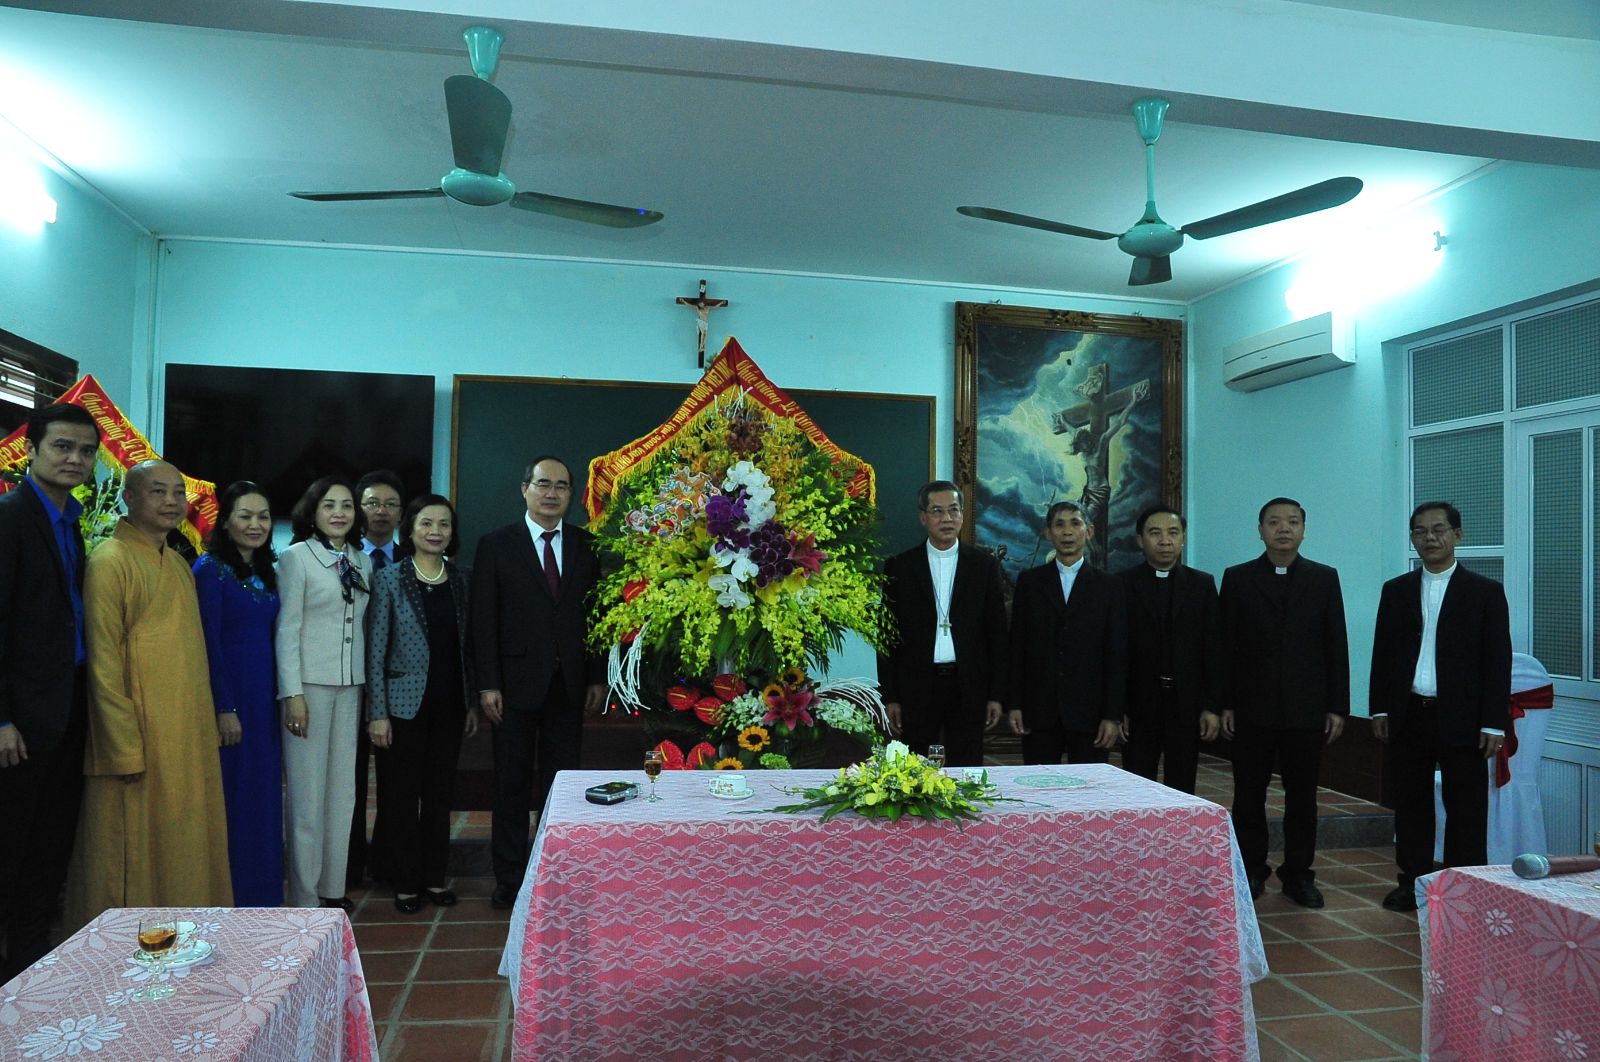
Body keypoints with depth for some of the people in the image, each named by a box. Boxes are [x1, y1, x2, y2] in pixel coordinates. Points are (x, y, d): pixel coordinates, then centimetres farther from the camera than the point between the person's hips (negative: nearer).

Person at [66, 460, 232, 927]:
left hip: (188, 739, 8)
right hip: (139, 740, -7)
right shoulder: (111, 560, -10)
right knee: (136, 852, 2)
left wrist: (206, 724, 12)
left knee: (183, 849, 13)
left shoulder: (179, 565, 14)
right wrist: (126, 747, -17)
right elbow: (103, 662, -14)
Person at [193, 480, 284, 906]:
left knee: (265, 795, 11)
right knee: (232, 796, -1)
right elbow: (209, 643, -13)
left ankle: (262, 893, 20)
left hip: (264, 696, 7)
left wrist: (283, 695, 9)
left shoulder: (266, 574, 13)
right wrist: (225, 709, -16)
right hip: (229, 696, -7)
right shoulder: (211, 569, -8)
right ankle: (228, 895, 10)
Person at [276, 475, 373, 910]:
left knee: (342, 790, 8)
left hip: (351, 686, 5)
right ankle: (305, 897, 11)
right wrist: (293, 693, -13)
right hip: (310, 683, -5)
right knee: (308, 793, 0)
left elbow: (363, 627, 11)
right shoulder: (296, 557, -3)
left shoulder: (363, 562, 11)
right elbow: (287, 629, -7)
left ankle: (333, 888, 19)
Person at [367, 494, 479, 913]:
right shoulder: (389, 579, -5)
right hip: (404, 705, -3)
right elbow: (375, 650, -6)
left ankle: (435, 877, 24)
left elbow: (466, 646, 10)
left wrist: (472, 703, 8)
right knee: (401, 796, 6)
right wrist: (377, 713, -10)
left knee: (439, 794, 12)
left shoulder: (460, 580, 6)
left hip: (449, 706, 3)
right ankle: (405, 883, 19)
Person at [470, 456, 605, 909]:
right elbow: (483, 620, -4)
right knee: (511, 785, 8)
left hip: (568, 685, 2)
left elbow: (596, 613, 7)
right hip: (516, 684, -2)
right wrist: (488, 684, -10)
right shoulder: (496, 545, -1)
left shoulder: (586, 545, 6)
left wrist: (597, 677, 2)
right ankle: (509, 877, 20)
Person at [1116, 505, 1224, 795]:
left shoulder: (1203, 584, 6)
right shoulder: (1122, 585, 1)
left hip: (1187, 705, 1)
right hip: (1138, 704, -1)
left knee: (1182, 790, 5)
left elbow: (1213, 650, 4)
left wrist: (1212, 706, -2)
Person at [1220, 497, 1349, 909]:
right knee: (1248, 796, 6)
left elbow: (1337, 647, 4)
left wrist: (1337, 706, -1)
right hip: (1251, 709, 0)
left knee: (1302, 797, 8)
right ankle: (1251, 871, 19)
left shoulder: (1324, 579, 5)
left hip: (1306, 709, 1)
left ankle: (1298, 875, 20)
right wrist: (1224, 703, -3)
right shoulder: (1237, 578, 3)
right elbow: (1225, 646, 2)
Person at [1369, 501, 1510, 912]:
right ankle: (1412, 884, 21)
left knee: (1466, 810, 3)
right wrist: (1379, 709, 4)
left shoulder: (1486, 592, 0)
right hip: (1407, 718, 3)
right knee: (1411, 805, 10)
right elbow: (1382, 654, 10)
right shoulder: (1396, 590, 9)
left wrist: (1494, 723, -8)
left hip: (1461, 720, -3)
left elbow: (1498, 661, -3)